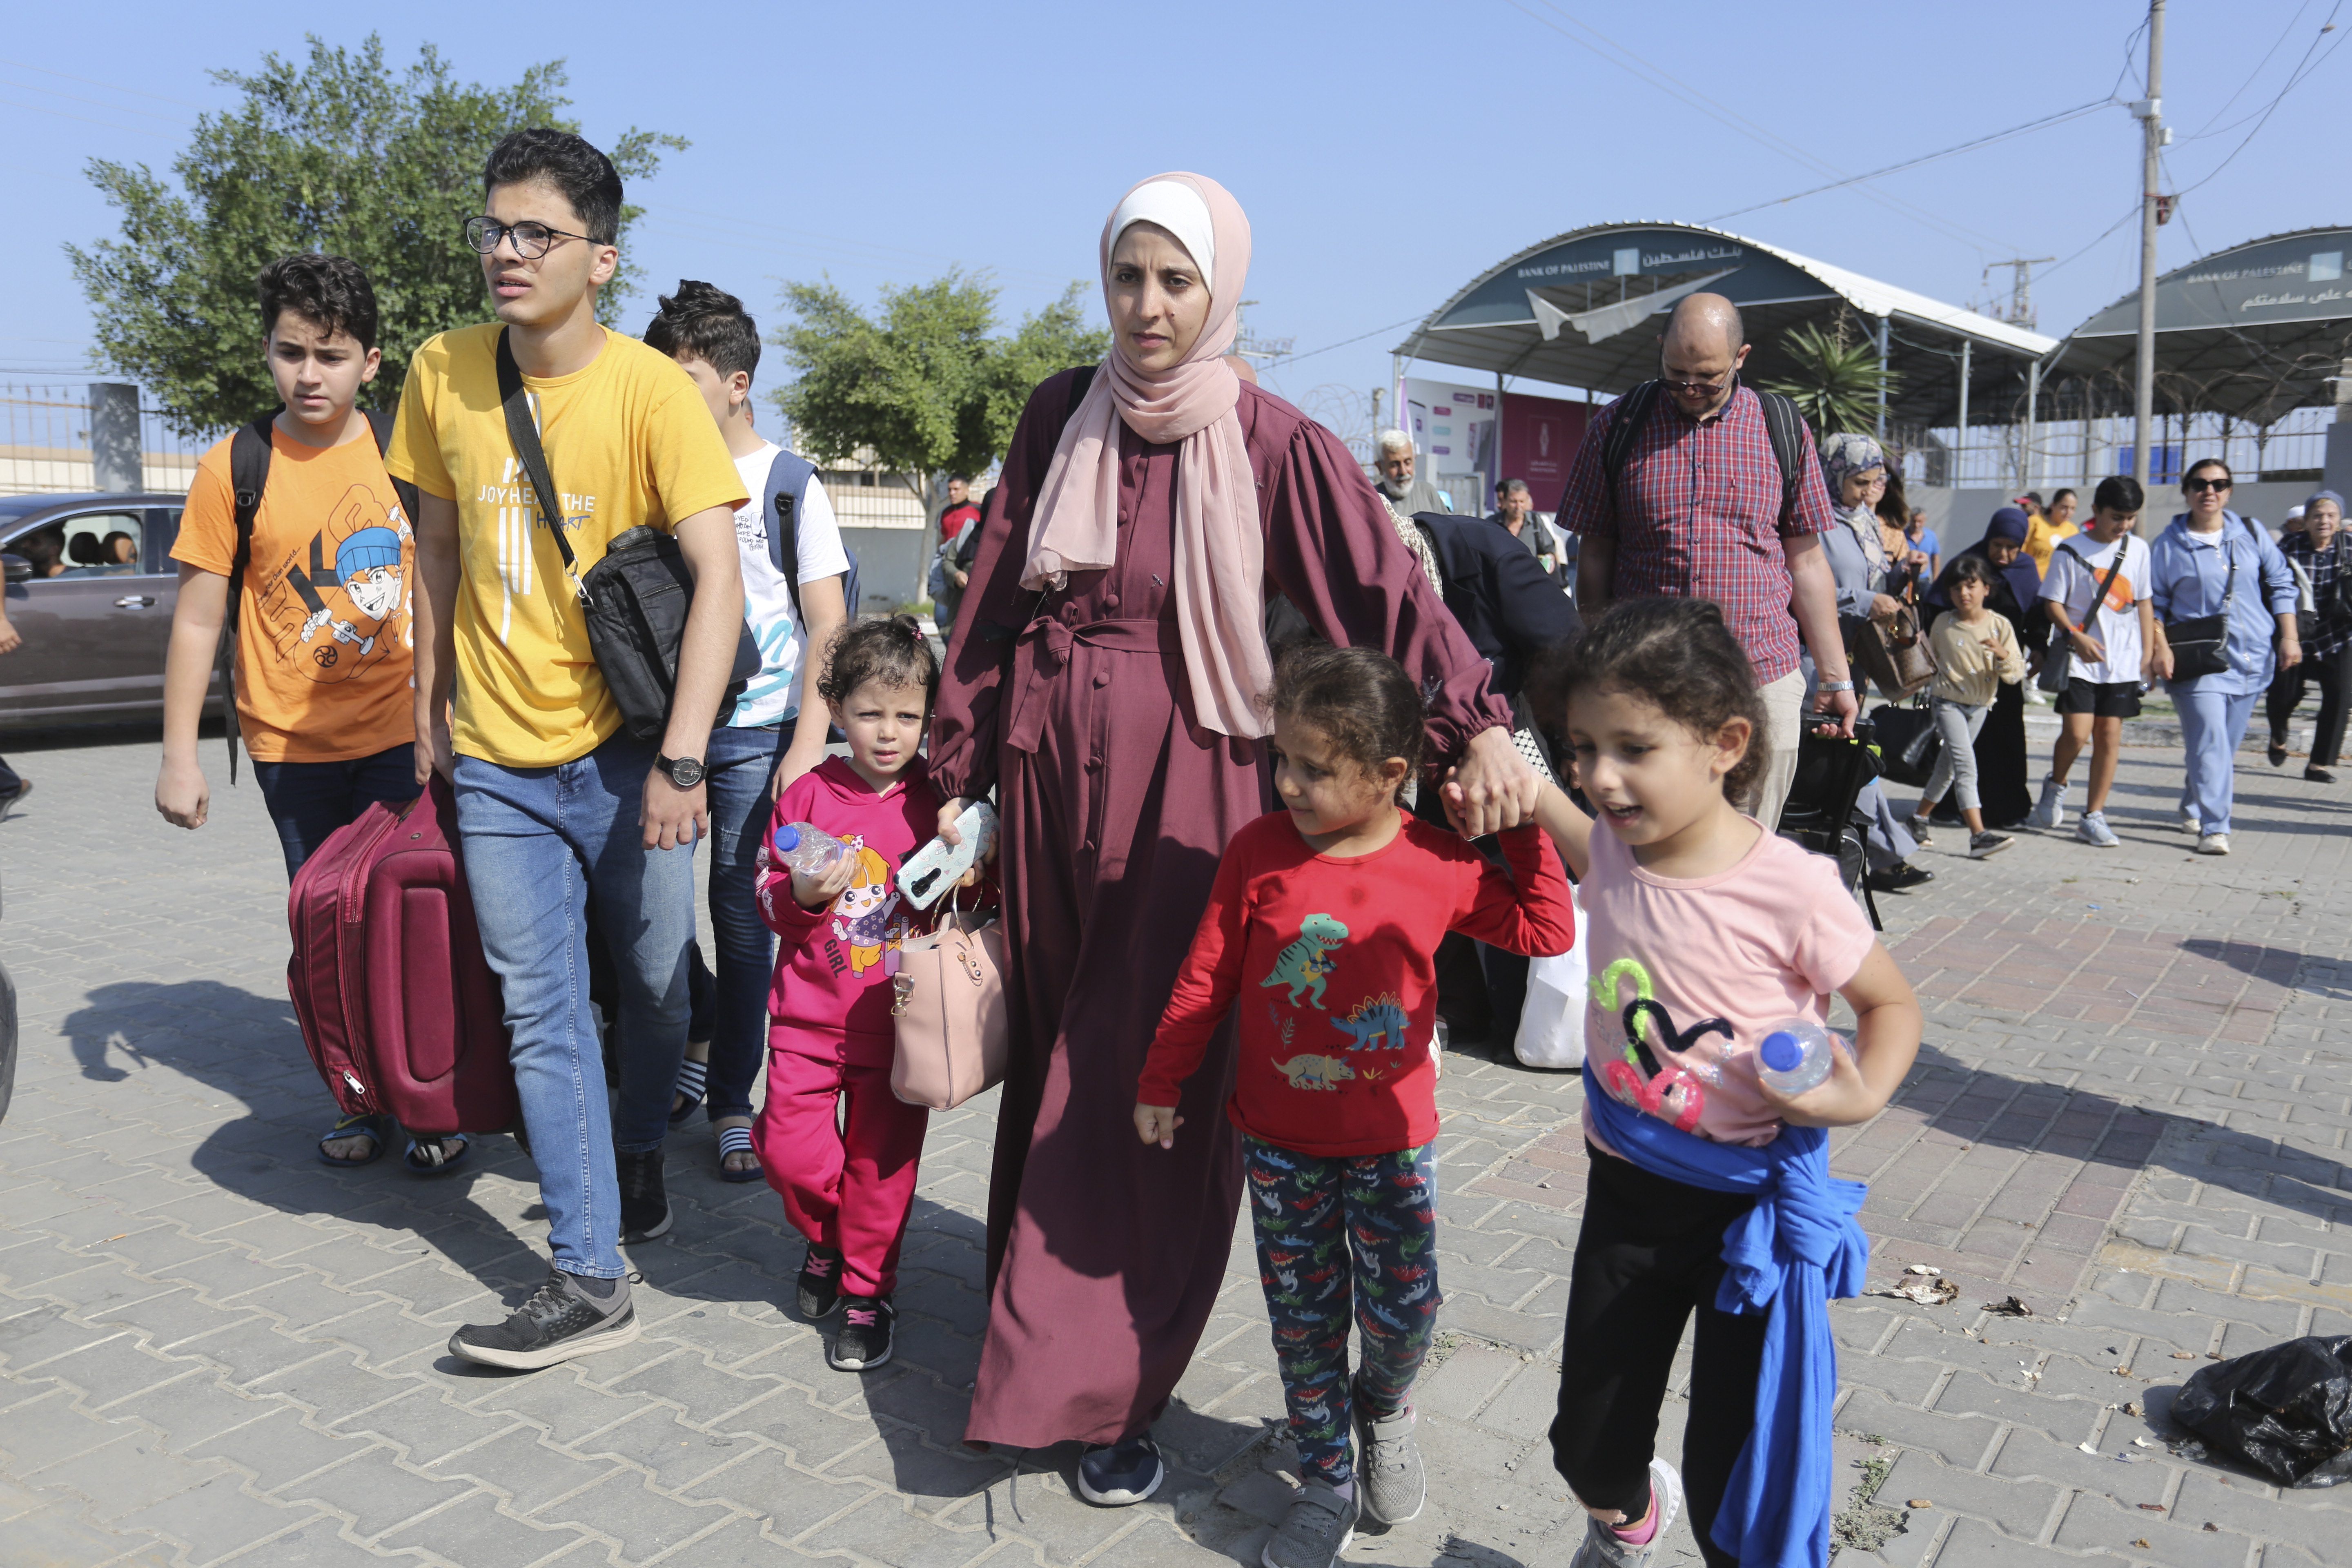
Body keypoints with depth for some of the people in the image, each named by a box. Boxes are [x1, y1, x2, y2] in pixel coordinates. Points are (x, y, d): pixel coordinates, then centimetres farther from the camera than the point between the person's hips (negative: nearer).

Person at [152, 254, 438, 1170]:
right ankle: (359, 1100, 25)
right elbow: (197, 620, 0)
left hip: (401, 734, 0)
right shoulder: (232, 472, -3)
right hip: (292, 746, 0)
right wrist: (179, 754, -2)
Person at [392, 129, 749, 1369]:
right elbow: (438, 545, 13)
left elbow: (718, 579, -18)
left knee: (652, 986, 12)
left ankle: (636, 1155, 41)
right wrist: (430, 701, 13)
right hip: (498, 760, 3)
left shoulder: (650, 389, -12)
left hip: (624, 750, -3)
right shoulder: (443, 375, 1)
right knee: (540, 1014, 2)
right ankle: (589, 1278, 9)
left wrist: (681, 760, -24)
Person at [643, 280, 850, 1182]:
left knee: (742, 912, 2)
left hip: (756, 731, -3)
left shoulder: (789, 485, -2)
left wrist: (808, 742, -12)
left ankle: (732, 1102, 13)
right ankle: (694, 1042, 29)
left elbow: (828, 625, -4)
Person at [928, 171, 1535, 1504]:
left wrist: (1479, 727, -32)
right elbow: (997, 602, 8)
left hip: (1185, 787, -4)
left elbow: (1389, 587, -17)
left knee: (1150, 1077, -1)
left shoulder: (1273, 443, -6)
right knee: (1051, 1052, 13)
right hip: (1051, 769, 4)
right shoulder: (1061, 418, 5)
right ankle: (1046, 1328, 32)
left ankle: (1113, 1392, 13)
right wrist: (959, 776, 7)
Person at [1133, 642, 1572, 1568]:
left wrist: (1525, 826, -8)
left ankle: (1383, 1411, 40)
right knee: (1303, 1318, 10)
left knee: (1404, 1311, 5)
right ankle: (1327, 1481, 30)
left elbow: (1547, 931, 1)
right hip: (1278, 1142, 1)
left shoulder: (1440, 865, -10)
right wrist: (1160, 1083, 3)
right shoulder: (1259, 851, -10)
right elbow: (1207, 977, -2)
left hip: (1392, 1140, 0)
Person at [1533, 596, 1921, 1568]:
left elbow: (1892, 1004, -7)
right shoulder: (1611, 853, -9)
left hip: (1751, 1202, -4)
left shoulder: (1788, 886, -23)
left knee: (1732, 1489, 6)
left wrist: (1864, 1094, -25)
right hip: (1625, 1191, 5)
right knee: (1586, 1443, 18)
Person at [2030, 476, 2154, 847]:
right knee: (2076, 732, -13)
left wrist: (2149, 652, 10)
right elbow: (2052, 602, -2)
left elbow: (2143, 603, 14)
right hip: (2080, 660, -3)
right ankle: (2056, 785, 17)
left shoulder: (2138, 549, 9)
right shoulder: (2070, 551, -2)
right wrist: (2075, 636, -18)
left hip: (2123, 662, 3)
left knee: (2110, 736, 2)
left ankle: (2094, 816, 9)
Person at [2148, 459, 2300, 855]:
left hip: (2251, 658, 4)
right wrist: (2161, 647, -10)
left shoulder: (2251, 534, 9)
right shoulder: (2169, 544, 1)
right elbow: (2153, 603, 3)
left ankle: (2193, 808, 29)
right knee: (2210, 743, -14)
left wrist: (2289, 637, 6)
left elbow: (2282, 584, 14)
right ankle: (2214, 829, -14)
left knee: (2227, 745, 10)